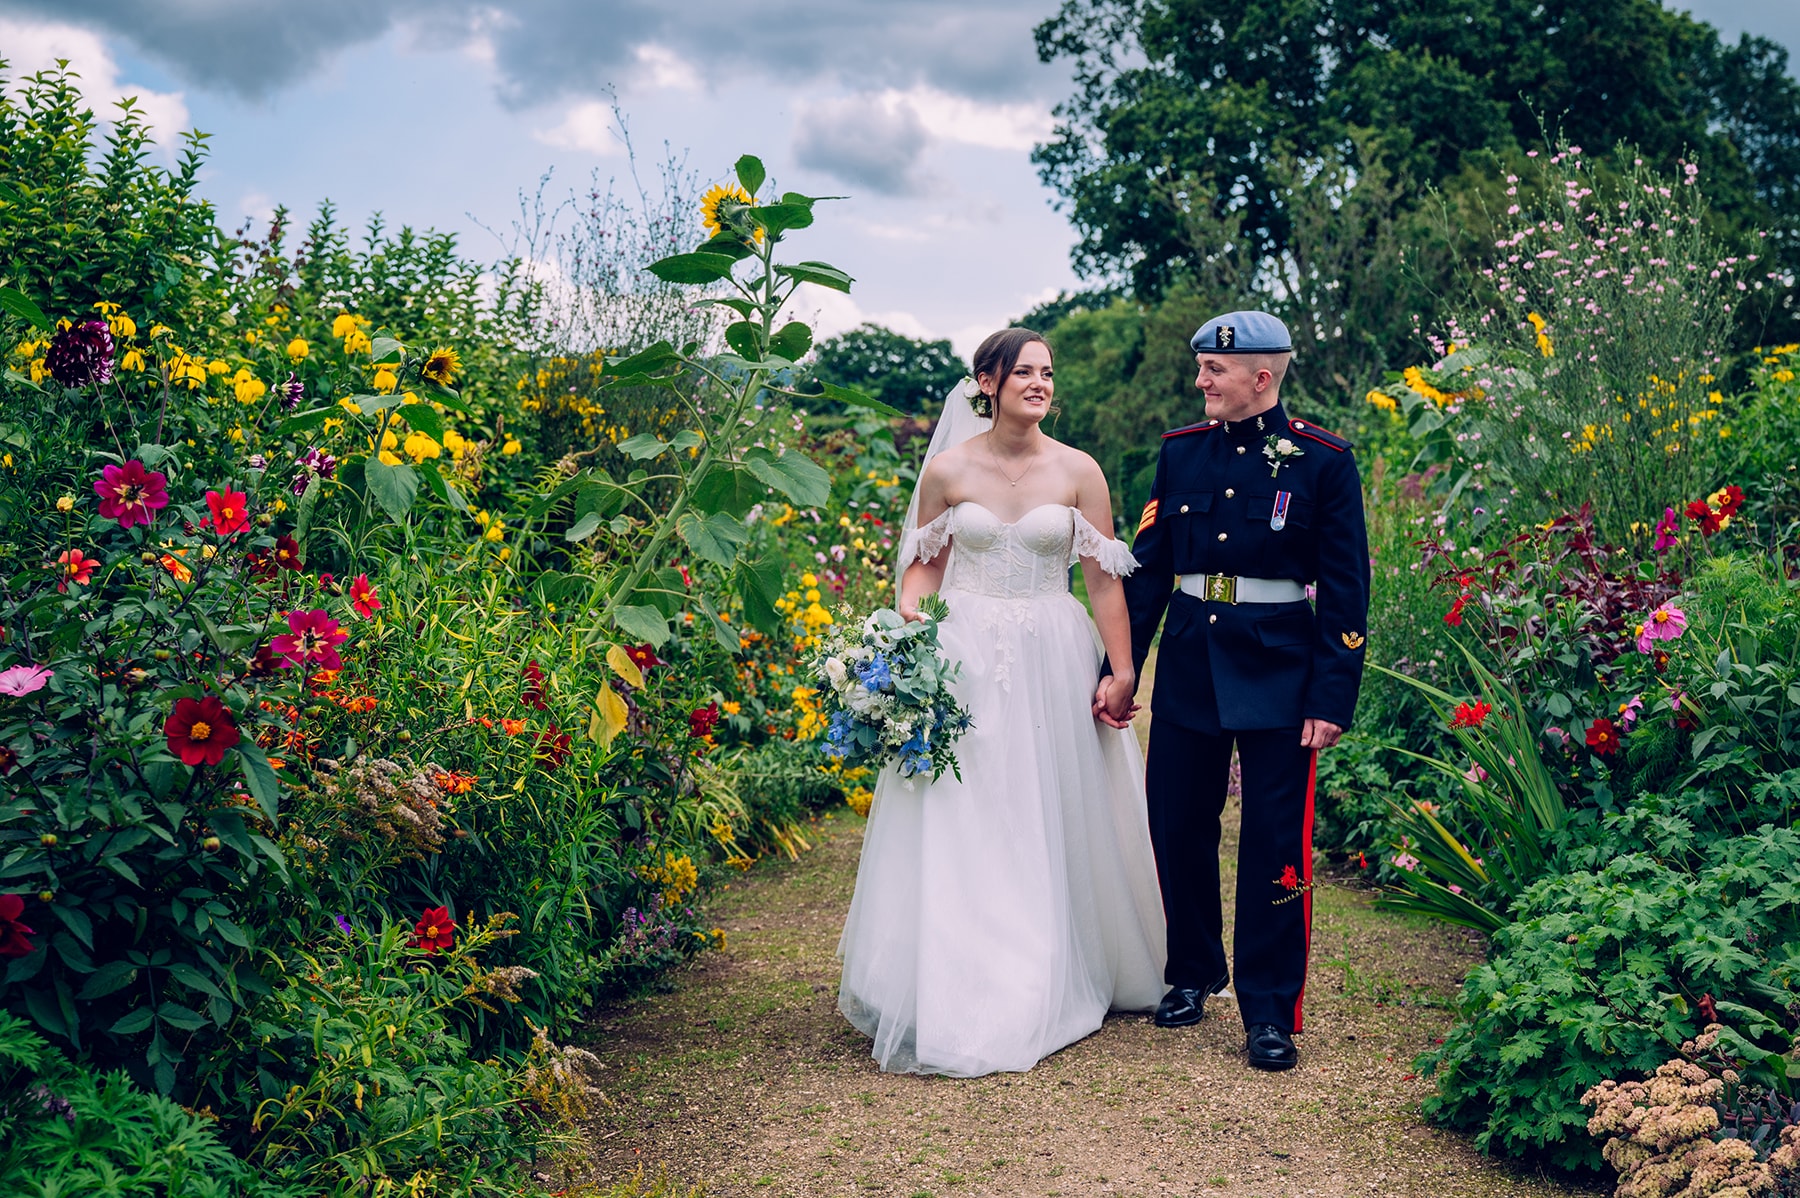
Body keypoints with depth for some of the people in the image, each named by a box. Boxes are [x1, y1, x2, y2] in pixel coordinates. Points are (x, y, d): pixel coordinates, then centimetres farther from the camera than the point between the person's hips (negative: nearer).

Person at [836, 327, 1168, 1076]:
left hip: (1053, 662, 1)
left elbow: (1103, 579, 1)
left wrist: (1122, 673, -2)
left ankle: (1059, 978, 27)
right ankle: (957, 992, 14)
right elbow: (925, 565, 7)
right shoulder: (947, 470, 0)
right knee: (959, 826, 1)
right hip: (964, 659, 0)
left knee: (1055, 820, 8)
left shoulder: (1078, 472, -1)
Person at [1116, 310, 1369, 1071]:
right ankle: (1193, 973, 32)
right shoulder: (1181, 453, 5)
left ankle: (1270, 1013, 14)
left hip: (1277, 673, -4)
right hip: (1188, 666, 4)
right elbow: (1148, 567, 8)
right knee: (1179, 830, 11)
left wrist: (1332, 696, -10)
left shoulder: (1324, 461, -5)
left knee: (1276, 844, 1)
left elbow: (1345, 588, -5)